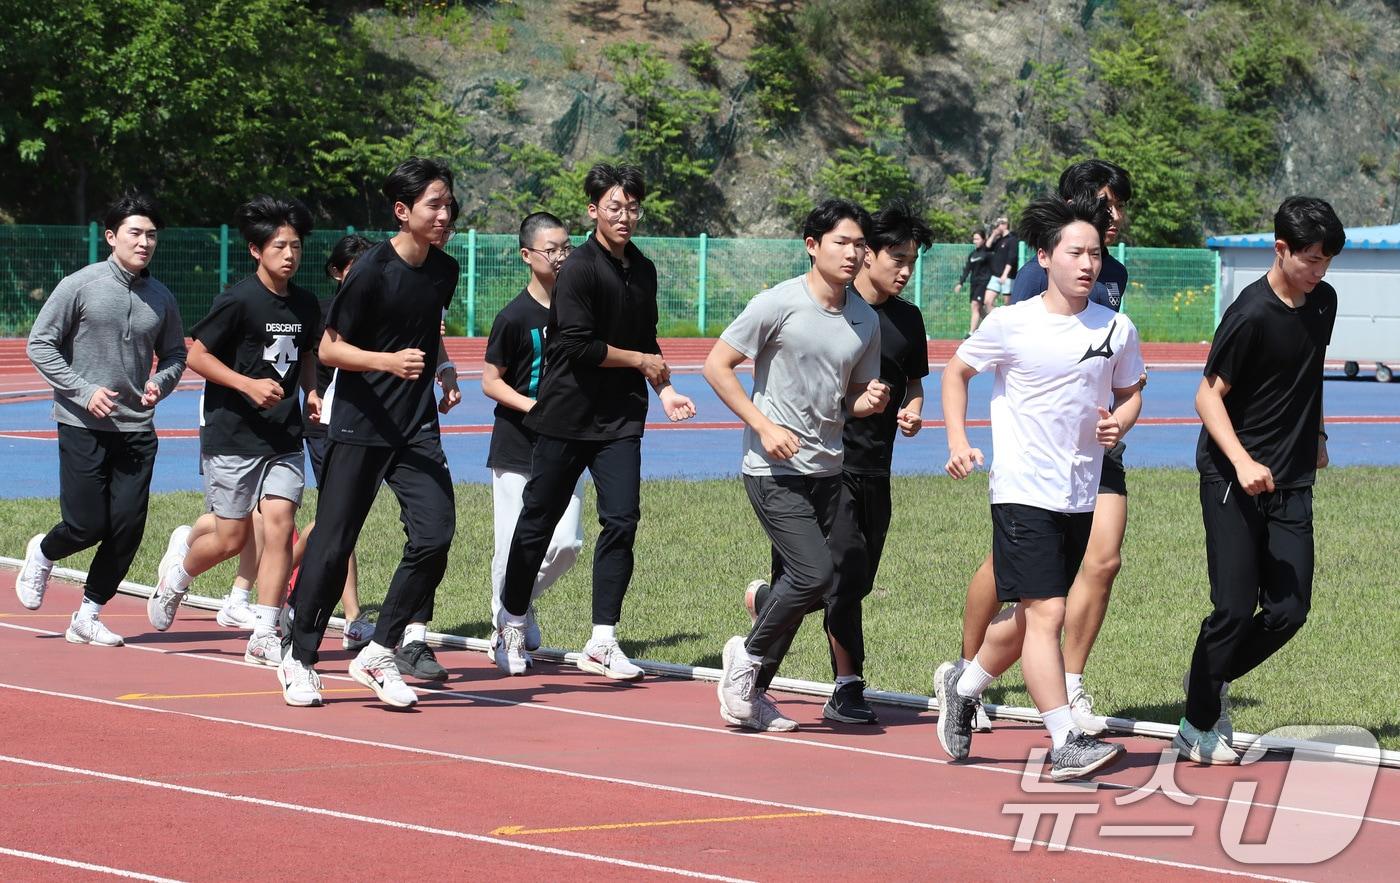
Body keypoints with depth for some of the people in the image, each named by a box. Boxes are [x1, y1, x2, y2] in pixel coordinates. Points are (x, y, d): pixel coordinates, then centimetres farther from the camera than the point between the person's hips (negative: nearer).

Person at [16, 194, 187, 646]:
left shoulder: (161, 298, 7)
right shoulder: (80, 286, -6)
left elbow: (174, 354, 20)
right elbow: (40, 344, -4)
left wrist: (160, 383, -3)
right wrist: (84, 391, -12)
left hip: (137, 430, 4)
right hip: (82, 424, -4)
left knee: (128, 527, -2)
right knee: (87, 525, -7)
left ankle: (88, 615, 13)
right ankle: (42, 554, 28)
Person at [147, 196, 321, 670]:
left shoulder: (306, 304, 7)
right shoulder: (239, 301, -12)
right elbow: (197, 355, -10)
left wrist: (310, 391, 5)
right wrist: (249, 385, -19)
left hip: (284, 437, 5)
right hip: (231, 433, -5)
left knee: (280, 524, -9)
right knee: (232, 538, -1)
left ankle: (264, 635, -5)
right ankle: (179, 567, 34)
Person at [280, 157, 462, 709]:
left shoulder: (444, 271, 7)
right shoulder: (372, 271, -13)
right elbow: (328, 349, -10)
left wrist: (446, 375, 12)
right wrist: (389, 362, -24)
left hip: (417, 430, 5)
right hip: (359, 427, -5)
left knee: (435, 535, -11)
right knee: (333, 544, 0)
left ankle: (379, 654, 1)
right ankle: (300, 660, 16)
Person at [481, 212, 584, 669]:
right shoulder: (514, 317, -10)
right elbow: (490, 381, -6)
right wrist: (532, 406, -20)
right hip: (516, 448, -4)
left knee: (565, 544, -5)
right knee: (514, 546, -2)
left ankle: (521, 604, 22)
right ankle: (505, 632, 16)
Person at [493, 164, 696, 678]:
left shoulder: (643, 270, 11)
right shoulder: (579, 269, -11)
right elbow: (579, 346, -19)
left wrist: (665, 390, 7)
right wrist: (641, 362, -8)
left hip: (620, 419, 5)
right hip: (566, 417, -5)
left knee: (621, 521, -7)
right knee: (539, 521, 4)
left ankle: (602, 642, -4)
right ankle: (512, 625, 20)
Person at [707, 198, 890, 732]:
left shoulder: (866, 321, 8)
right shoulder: (779, 304, -10)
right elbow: (716, 365, -7)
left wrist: (871, 401, -5)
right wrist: (765, 425, -15)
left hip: (826, 472, 6)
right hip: (774, 470, -6)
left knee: (797, 586, 7)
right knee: (815, 574, -18)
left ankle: (751, 690, 19)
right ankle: (748, 654, 4)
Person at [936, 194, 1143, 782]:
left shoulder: (1118, 330, 3)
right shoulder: (1011, 324, -6)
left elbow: (1130, 392, 18)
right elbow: (956, 370, 9)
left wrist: (1119, 423, -4)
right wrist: (958, 440, -2)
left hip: (1081, 495, 5)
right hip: (1023, 491, -5)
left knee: (1026, 620, 13)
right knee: (1046, 613, -14)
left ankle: (963, 689, 38)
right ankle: (1066, 744, -15)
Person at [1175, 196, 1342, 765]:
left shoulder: (1323, 302, 7)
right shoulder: (1252, 314, -16)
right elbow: (1209, 395, -14)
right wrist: (1242, 462, -26)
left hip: (1291, 482, 7)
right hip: (1232, 478, -6)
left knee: (1288, 611, -1)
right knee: (1235, 607, -9)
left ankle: (1213, 679, 24)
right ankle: (1198, 729, 6)